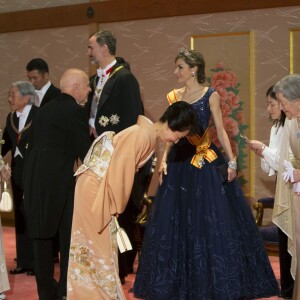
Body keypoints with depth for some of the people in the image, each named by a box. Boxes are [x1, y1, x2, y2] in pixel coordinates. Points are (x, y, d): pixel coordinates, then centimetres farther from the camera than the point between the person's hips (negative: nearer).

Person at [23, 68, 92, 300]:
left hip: (36, 177, 7)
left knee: (43, 234, 11)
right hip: (60, 180, -7)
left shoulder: (45, 109, 15)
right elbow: (85, 151, -9)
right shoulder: (75, 111, -8)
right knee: (69, 235, 4)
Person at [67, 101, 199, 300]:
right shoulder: (143, 134, -22)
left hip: (98, 187, 9)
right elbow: (119, 172, -23)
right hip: (95, 187, -9)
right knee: (101, 247, 0)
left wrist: (117, 205, 12)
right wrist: (117, 207, -12)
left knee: (92, 246, 14)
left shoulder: (150, 135, 8)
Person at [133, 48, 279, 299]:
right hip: (179, 162, 4)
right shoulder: (174, 96, 9)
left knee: (211, 220, -3)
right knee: (176, 221, 6)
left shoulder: (210, 95, -2)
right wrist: (164, 159, 1)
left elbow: (220, 130, -3)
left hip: (206, 164, -4)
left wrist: (231, 161, -10)